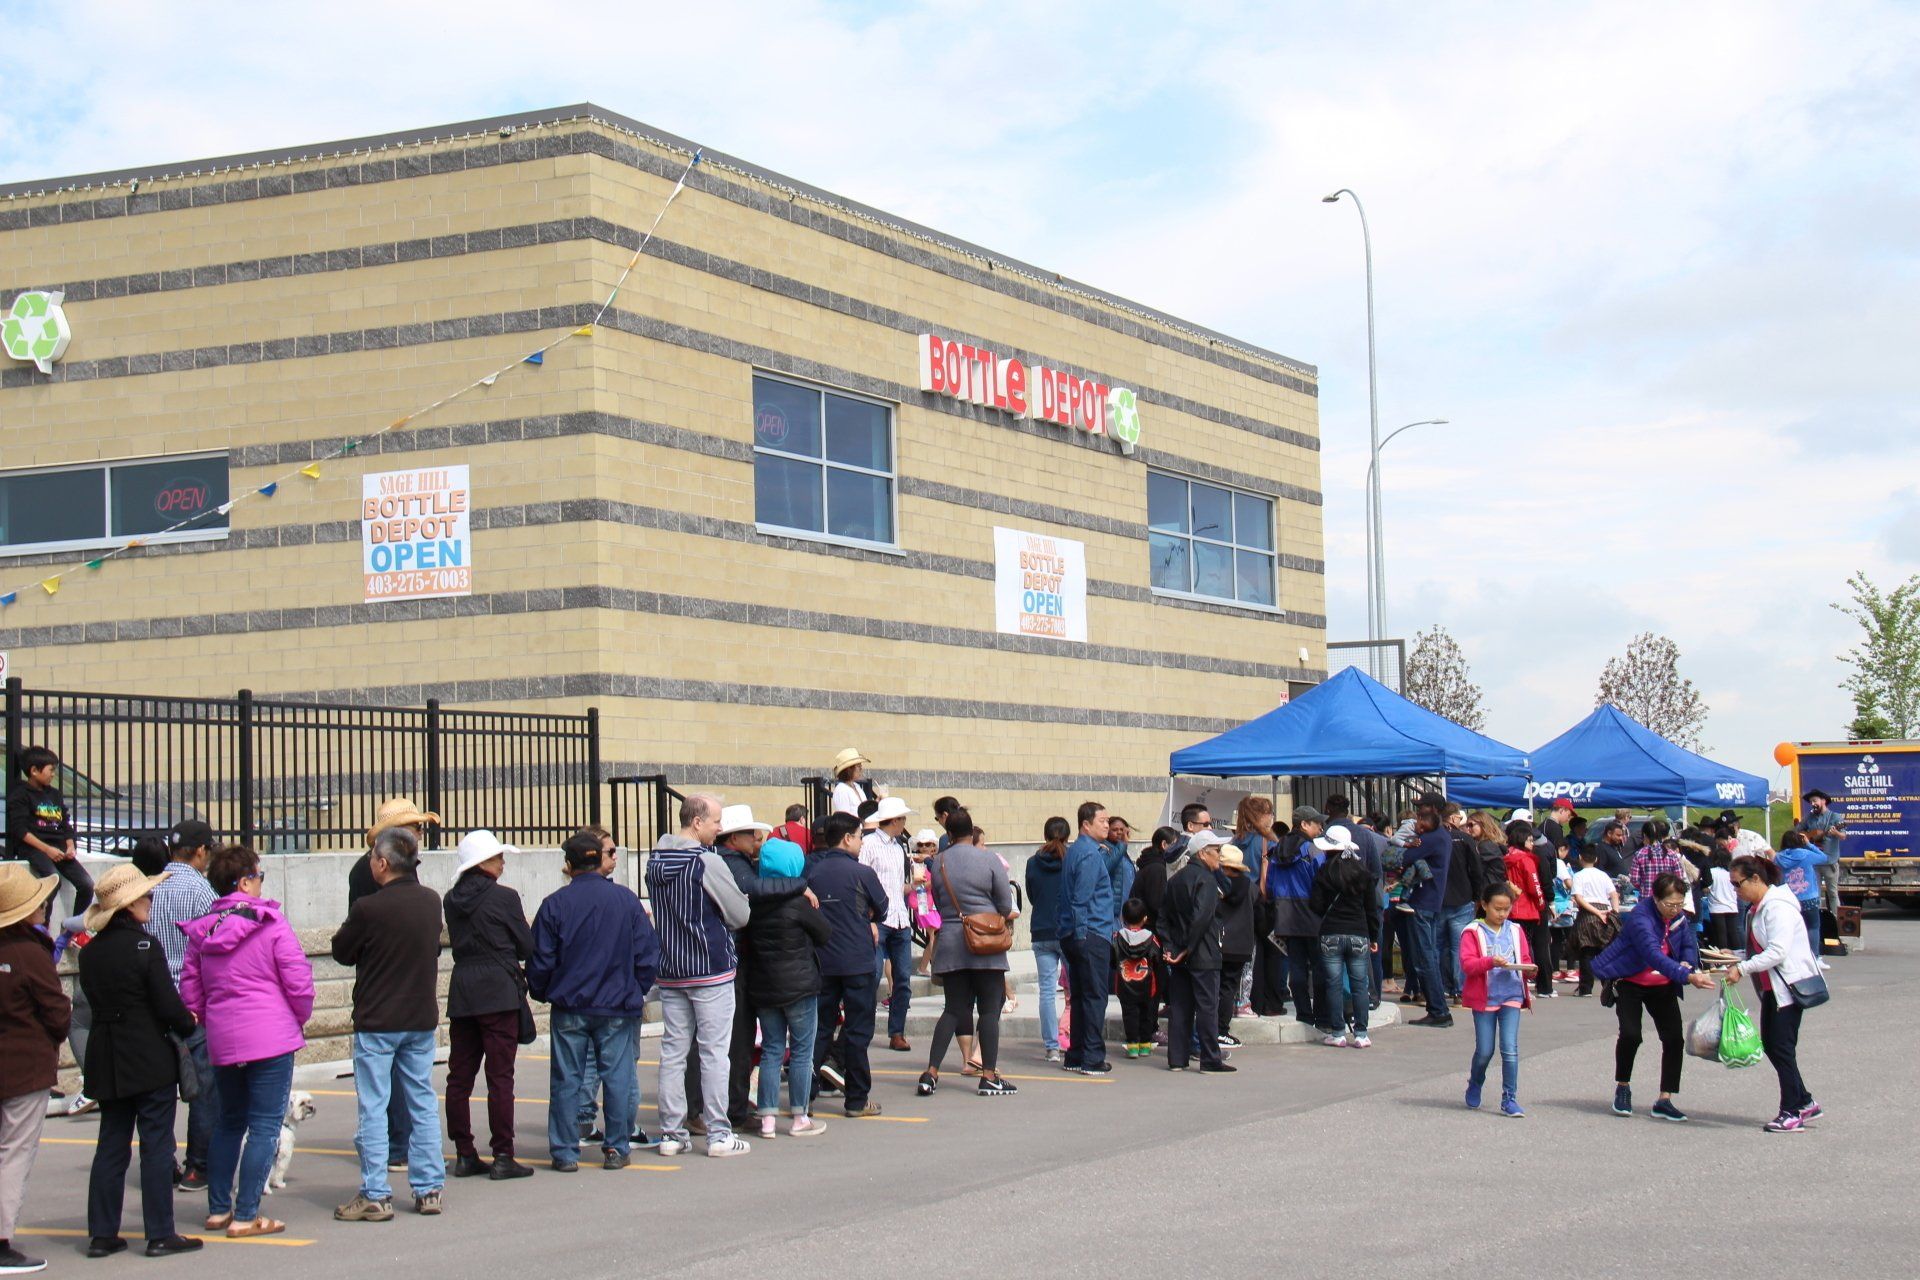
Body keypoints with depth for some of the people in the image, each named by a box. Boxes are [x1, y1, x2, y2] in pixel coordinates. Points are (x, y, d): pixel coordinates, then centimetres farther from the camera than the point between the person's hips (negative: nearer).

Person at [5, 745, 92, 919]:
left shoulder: (55, 794, 23)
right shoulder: (20, 794, 1)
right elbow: (20, 830, -9)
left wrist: (70, 847, 3)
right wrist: (47, 849, -16)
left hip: (58, 848, 7)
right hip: (32, 847, -7)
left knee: (87, 885, -11)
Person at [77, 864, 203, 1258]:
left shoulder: (90, 952, 5)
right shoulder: (144, 946, -14)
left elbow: (94, 1001, 13)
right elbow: (168, 1005, -15)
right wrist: (188, 1025, 6)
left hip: (106, 1062, 6)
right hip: (150, 1060, -6)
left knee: (111, 1145, 12)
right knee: (156, 1146, 0)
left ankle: (101, 1234, 12)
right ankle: (160, 1235, 3)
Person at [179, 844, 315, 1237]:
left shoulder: (201, 930, 7)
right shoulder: (270, 924, -9)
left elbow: (190, 988, 10)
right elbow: (298, 980, -10)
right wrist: (300, 1018, 7)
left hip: (221, 1042, 6)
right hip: (271, 1039, -6)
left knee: (228, 1122, 20)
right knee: (264, 1126, -1)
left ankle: (218, 1209, 22)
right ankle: (245, 1217, -2)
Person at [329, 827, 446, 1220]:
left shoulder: (368, 908, -17)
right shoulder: (431, 901, 1)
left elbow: (342, 952, -3)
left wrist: (346, 930, 14)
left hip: (377, 1021, -5)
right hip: (422, 1018, 5)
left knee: (373, 1107, 1)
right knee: (422, 1104, 11)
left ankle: (375, 1195, 1)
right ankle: (429, 1189, 13)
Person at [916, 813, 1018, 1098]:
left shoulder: (937, 863, 4)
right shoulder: (987, 858, -6)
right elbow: (1006, 903, -1)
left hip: (949, 942, 4)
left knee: (954, 1010, 9)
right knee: (989, 1010, 2)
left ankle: (931, 1073, 1)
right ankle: (989, 1077, 2)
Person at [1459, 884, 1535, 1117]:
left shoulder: (1515, 931, 10)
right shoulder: (1473, 932, -3)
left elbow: (1525, 960, 13)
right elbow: (1467, 964, -13)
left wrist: (1529, 970, -9)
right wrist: (1491, 962, -27)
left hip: (1511, 996, 2)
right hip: (1484, 997, -2)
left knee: (1510, 1048, -8)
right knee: (1485, 1050, 4)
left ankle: (1509, 1099, -1)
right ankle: (1475, 1084, 34)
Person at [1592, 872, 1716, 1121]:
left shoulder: (1679, 916, -7)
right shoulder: (1640, 918, -29)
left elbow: (1689, 945, 6)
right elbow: (1654, 955, -42)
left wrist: (1688, 964, -19)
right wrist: (1688, 977, -53)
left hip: (1662, 984, 6)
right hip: (1629, 981, -6)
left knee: (1674, 1038, -7)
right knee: (1630, 1034, -21)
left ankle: (1664, 1101, 1)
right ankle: (1622, 1088, 5)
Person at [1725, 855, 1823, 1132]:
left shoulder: (1778, 907, -18)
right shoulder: (1757, 907, 13)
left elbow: (1777, 952, -27)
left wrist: (1742, 969, -27)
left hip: (1790, 985, -10)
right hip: (1772, 987, 10)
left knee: (1782, 1047, -8)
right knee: (1770, 1044, 10)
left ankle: (1792, 1112, -2)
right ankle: (1804, 1102, 19)